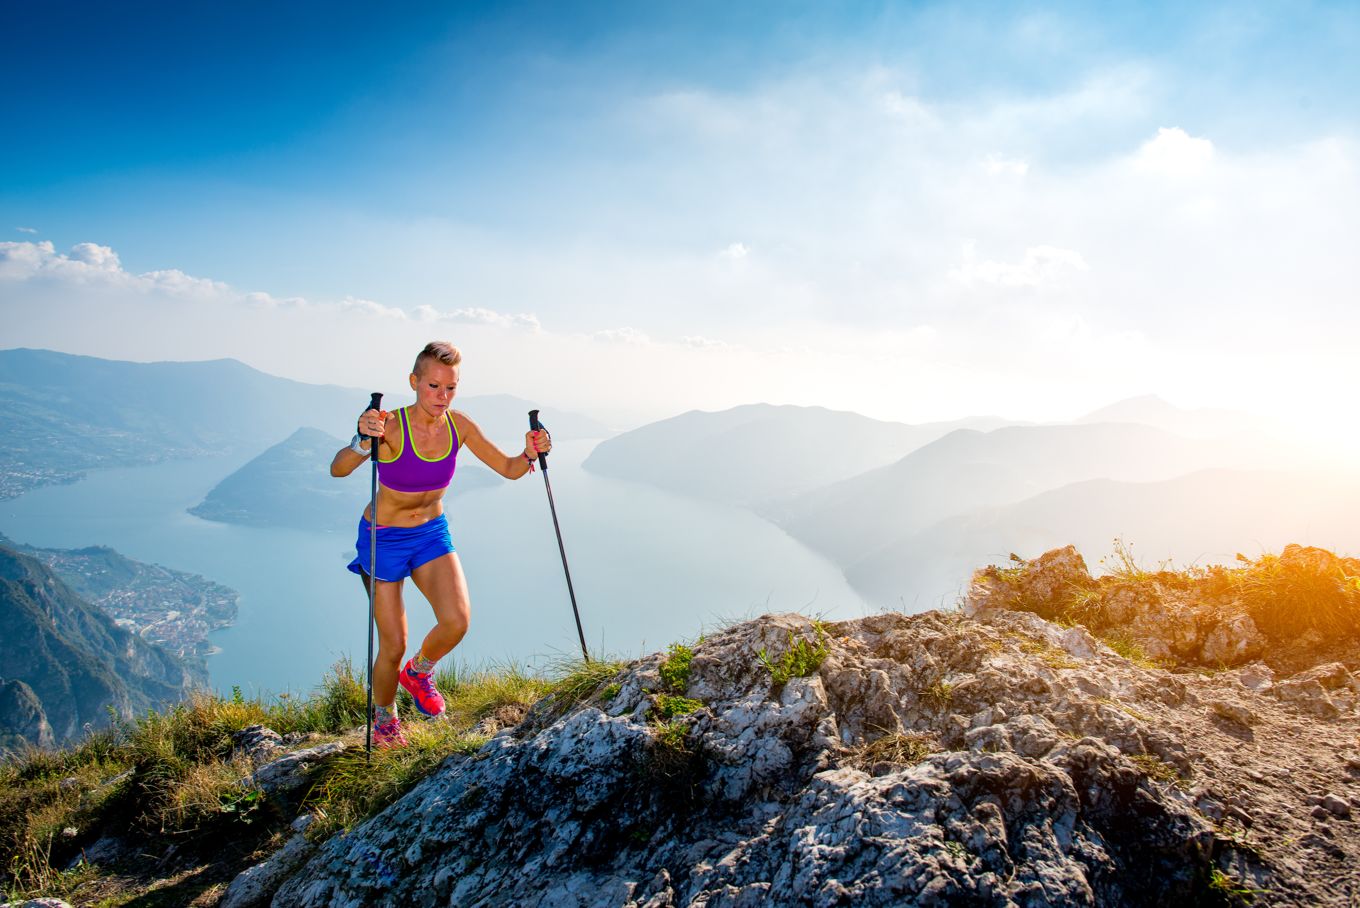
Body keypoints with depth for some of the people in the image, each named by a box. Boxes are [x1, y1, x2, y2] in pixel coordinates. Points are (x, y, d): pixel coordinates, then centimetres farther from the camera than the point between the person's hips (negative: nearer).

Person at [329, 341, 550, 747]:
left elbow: (509, 469, -2)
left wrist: (529, 454, -23)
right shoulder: (391, 427, -25)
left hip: (432, 534, 3)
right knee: (393, 645, 2)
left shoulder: (459, 425, -11)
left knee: (457, 620, -19)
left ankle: (418, 672, 16)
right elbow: (337, 470, -39)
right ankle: (383, 716, 35)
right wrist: (362, 444, -59)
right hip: (383, 539, -3)